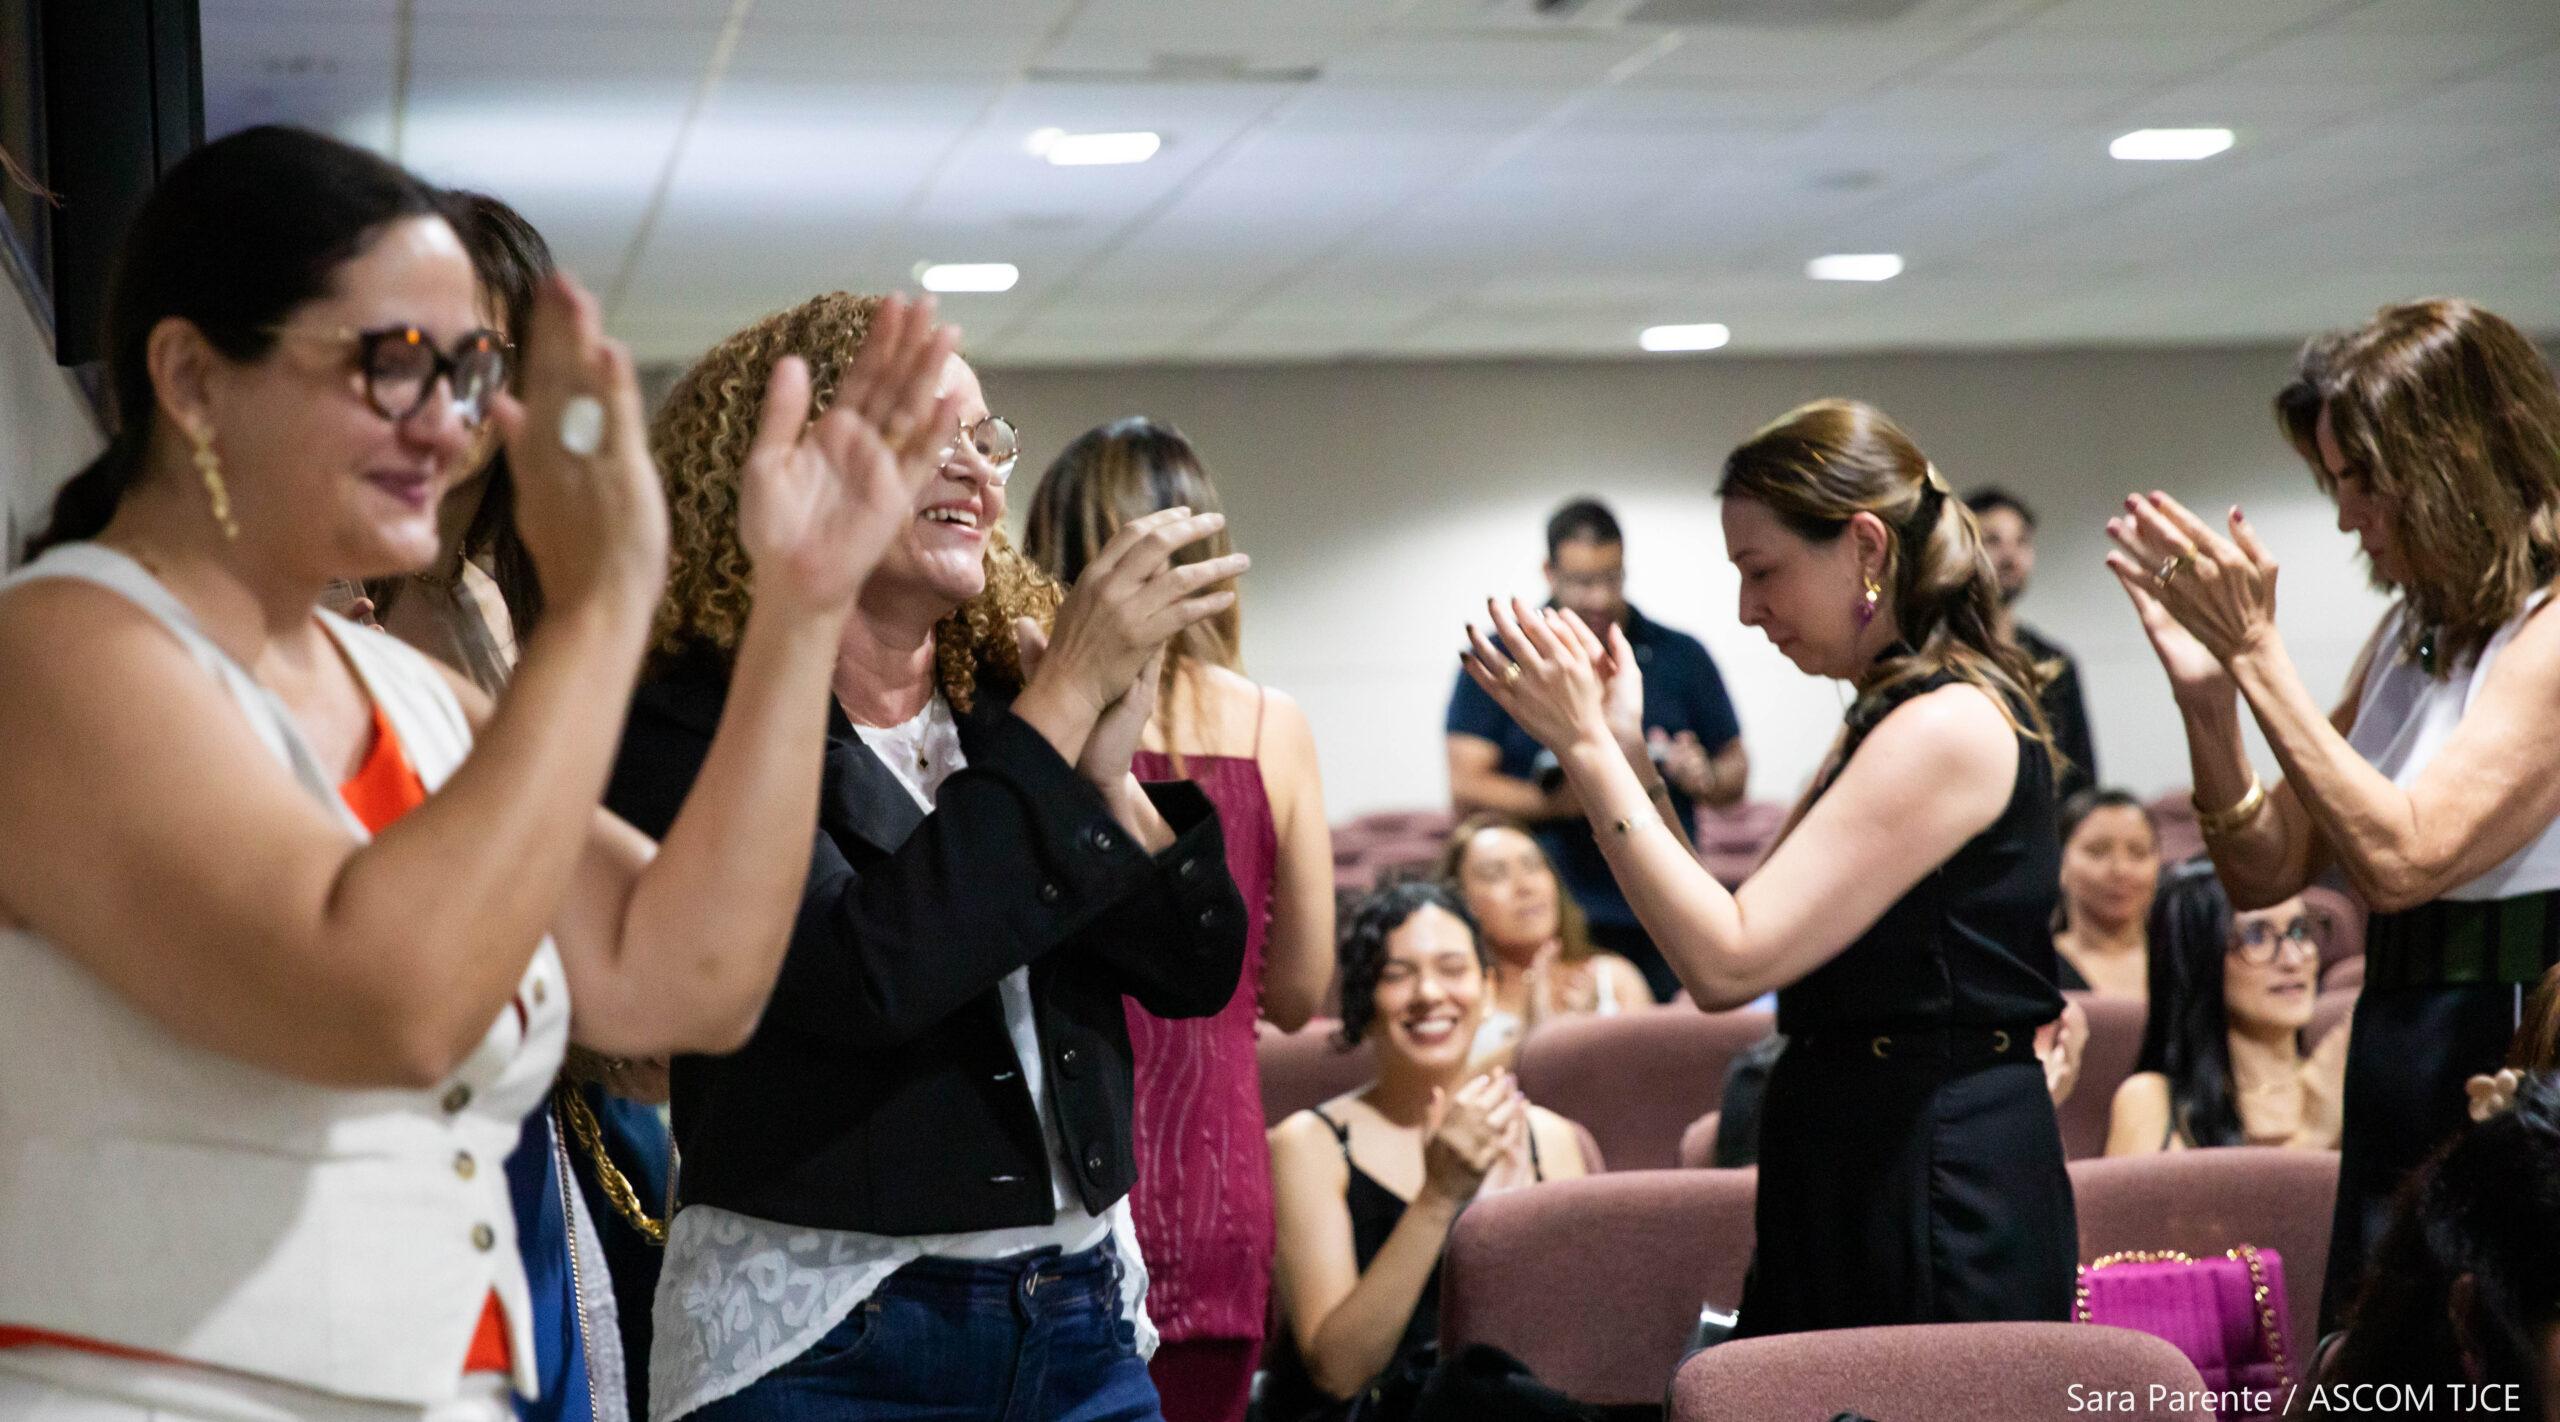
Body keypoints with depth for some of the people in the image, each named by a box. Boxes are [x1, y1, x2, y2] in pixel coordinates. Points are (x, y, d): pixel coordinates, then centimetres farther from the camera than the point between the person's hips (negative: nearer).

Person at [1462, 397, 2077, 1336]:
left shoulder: (1950, 724, -16)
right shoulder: (1895, 719, 16)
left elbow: (1728, 962, -21)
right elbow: (1724, 947, 13)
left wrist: (1589, 750, -17)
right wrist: (1623, 753, 8)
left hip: (1938, 1206, -10)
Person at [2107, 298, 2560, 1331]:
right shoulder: (2410, 634, 11)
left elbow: (2401, 858, -24)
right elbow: (2267, 872, 11)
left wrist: (2256, 653, -20)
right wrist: (2204, 692, -4)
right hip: (2397, 1075, 8)